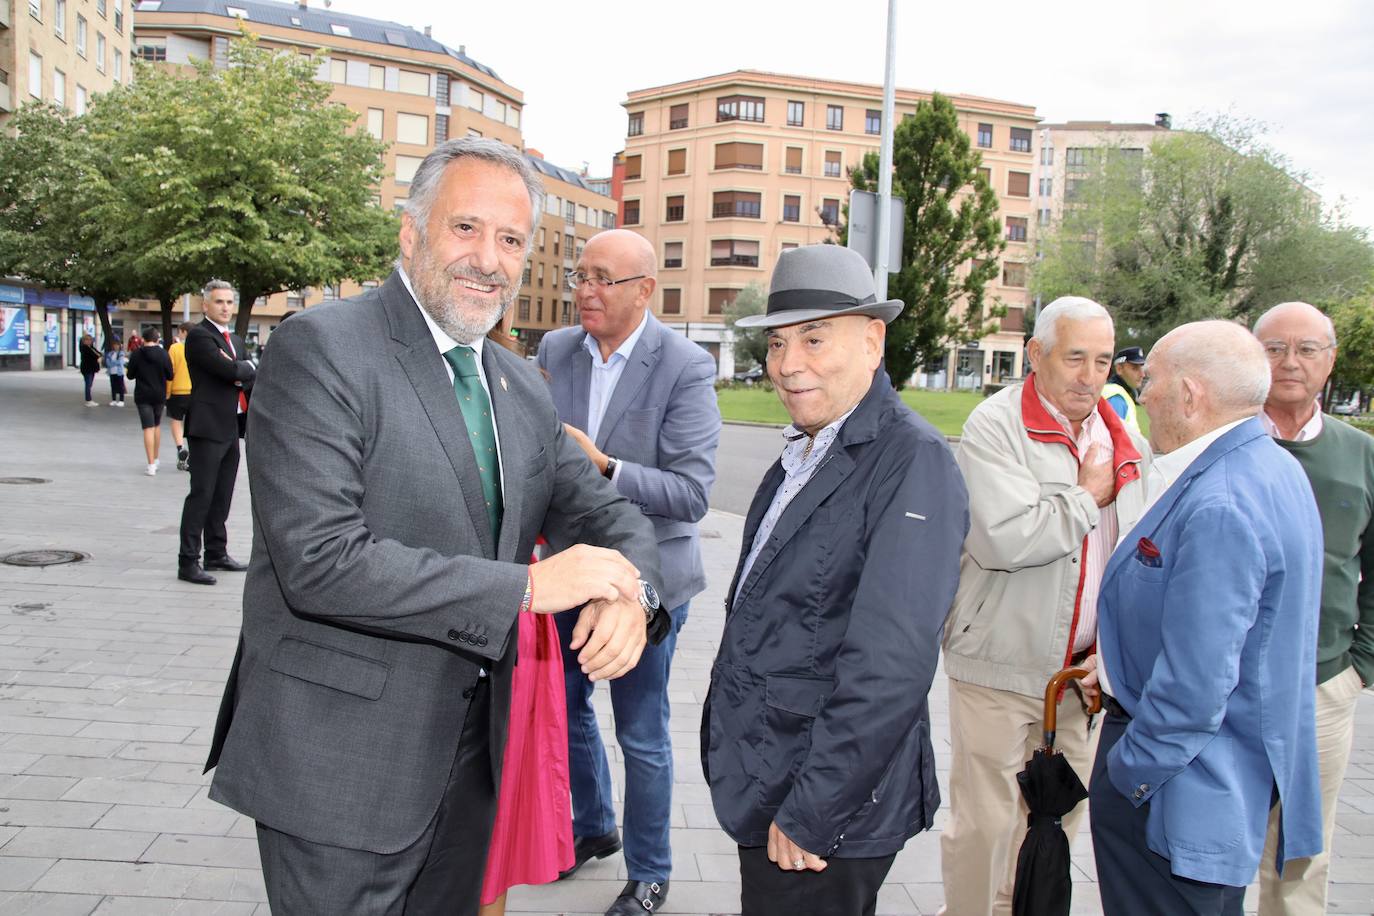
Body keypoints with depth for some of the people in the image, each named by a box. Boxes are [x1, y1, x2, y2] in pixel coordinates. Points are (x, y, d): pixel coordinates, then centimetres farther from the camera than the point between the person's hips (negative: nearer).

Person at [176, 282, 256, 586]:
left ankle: (216, 553, 25)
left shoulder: (236, 340, 19)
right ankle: (188, 562, -3)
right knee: (201, 495, -7)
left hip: (231, 428, 8)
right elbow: (229, 370, -20)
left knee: (222, 496, 15)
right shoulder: (199, 336, -9)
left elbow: (245, 379, 17)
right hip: (208, 427, -8)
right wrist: (249, 369, -2)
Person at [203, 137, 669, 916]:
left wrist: (630, 596, -15)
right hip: (341, 764, -6)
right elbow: (319, 562, -24)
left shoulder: (524, 389, 8)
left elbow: (607, 512, 9)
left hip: (470, 755, 7)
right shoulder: (321, 349, -15)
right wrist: (528, 583, -24)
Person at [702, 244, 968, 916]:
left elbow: (890, 665, -24)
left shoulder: (913, 459, -18)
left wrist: (809, 813, -20)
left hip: (829, 810, -8)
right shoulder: (802, 453, 9)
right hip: (765, 787, 8)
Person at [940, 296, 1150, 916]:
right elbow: (1007, 538, -26)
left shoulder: (1124, 441, 9)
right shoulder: (995, 426, -11)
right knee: (984, 823, 4)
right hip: (1001, 666, -5)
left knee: (1057, 821, 17)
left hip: (1082, 671, 6)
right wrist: (1088, 498, -12)